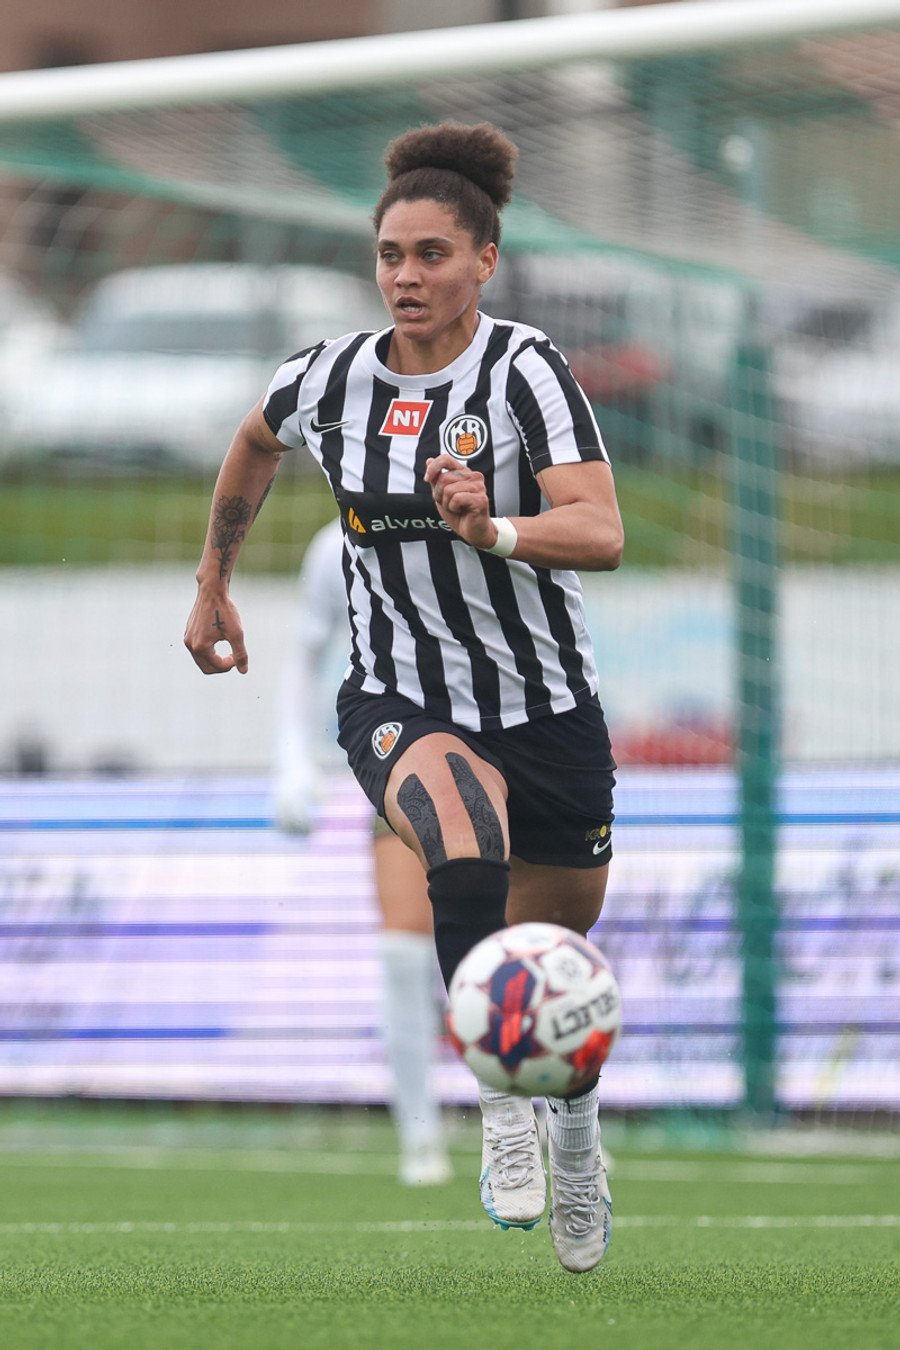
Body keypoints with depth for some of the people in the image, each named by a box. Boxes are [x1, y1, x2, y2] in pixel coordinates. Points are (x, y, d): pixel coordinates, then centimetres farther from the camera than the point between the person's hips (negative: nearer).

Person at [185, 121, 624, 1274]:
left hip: (547, 707, 0)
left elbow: (600, 533, -26)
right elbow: (253, 449, 20)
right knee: (462, 842, -35)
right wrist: (213, 581, 27)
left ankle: (575, 1133, 46)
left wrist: (490, 529, -43)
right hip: (399, 699, 0)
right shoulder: (333, 378, -4)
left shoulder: (526, 370, -15)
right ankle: (504, 1100, -25)